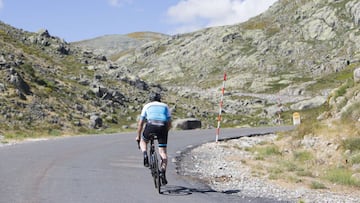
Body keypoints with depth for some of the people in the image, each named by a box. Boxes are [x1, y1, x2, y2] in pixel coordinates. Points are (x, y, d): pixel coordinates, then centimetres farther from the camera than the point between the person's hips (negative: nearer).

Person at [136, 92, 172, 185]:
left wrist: (138, 136, 31)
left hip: (151, 126, -1)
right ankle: (163, 172, -11)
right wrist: (164, 132, 38)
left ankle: (145, 156, 2)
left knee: (143, 141, 28)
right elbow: (169, 124, 24)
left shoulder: (147, 106, 25)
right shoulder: (165, 106, 28)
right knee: (163, 152, 6)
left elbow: (140, 123, 23)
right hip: (163, 127, 1)